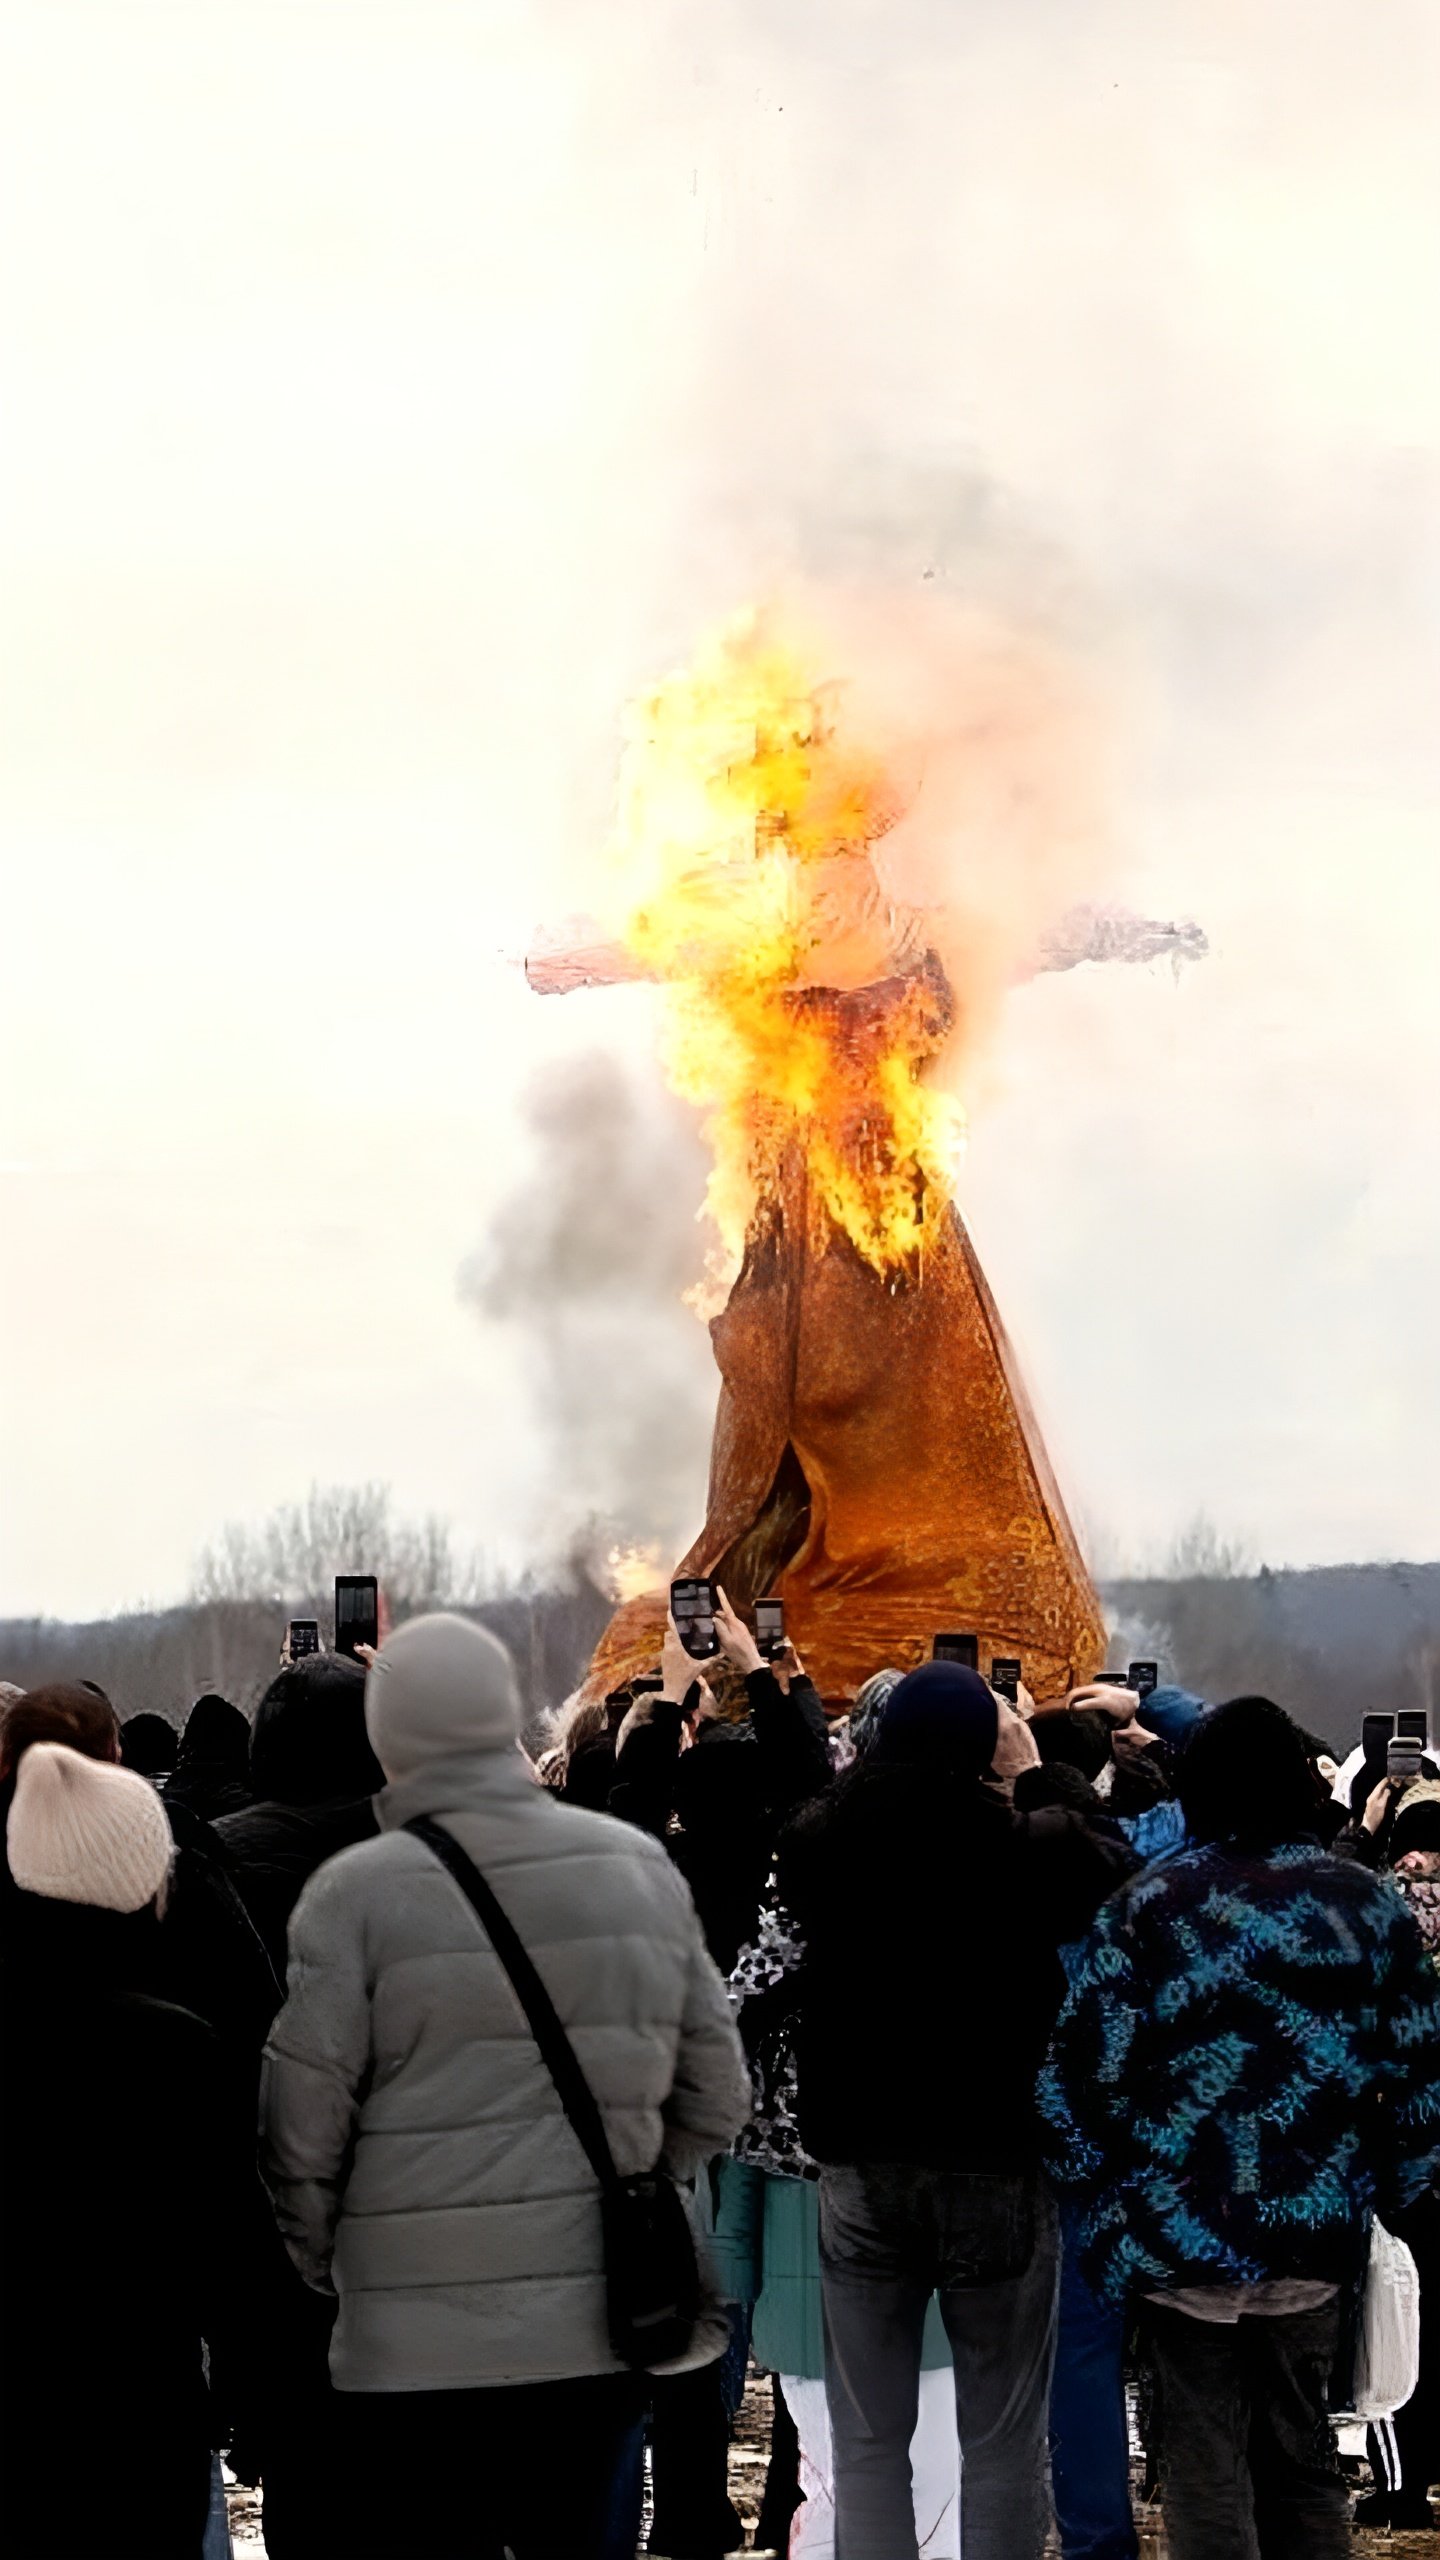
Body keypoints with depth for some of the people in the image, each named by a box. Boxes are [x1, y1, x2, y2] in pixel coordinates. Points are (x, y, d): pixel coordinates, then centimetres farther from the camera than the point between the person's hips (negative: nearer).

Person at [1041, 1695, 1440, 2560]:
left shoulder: (1150, 1905, -5)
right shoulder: (1370, 1903, 3)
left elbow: (1083, 2073, -11)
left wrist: (1105, 2198, 2)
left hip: (1187, 2227, -3)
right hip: (1319, 2228, 3)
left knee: (1207, 2458, 3)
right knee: (1303, 2445, 16)